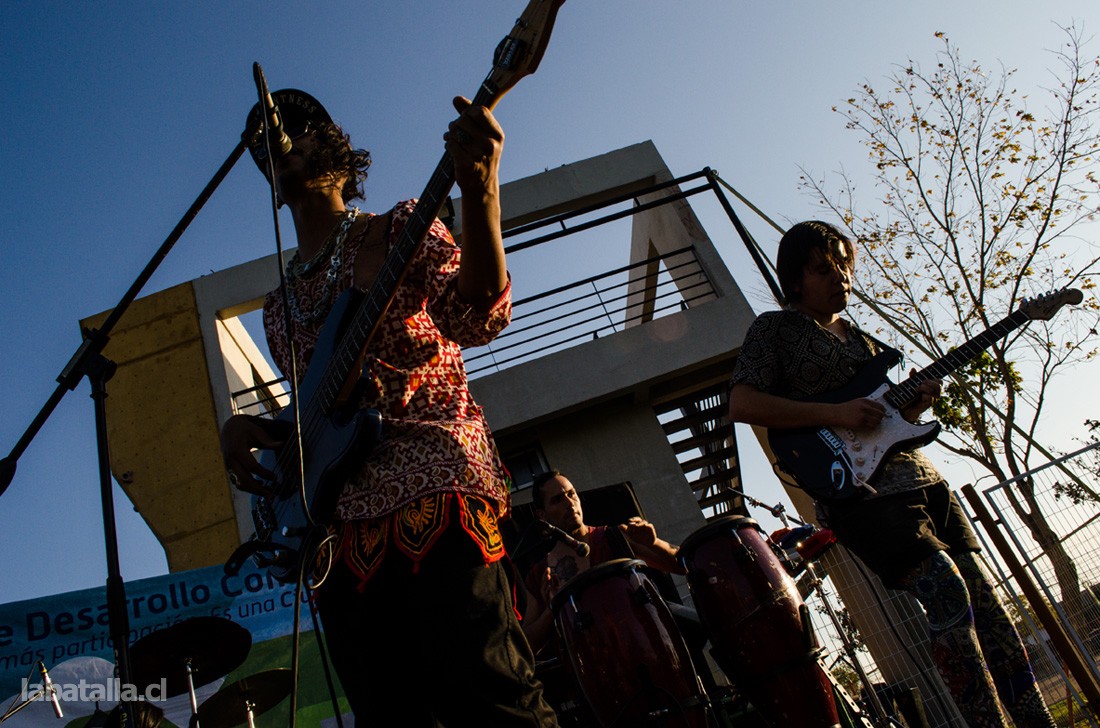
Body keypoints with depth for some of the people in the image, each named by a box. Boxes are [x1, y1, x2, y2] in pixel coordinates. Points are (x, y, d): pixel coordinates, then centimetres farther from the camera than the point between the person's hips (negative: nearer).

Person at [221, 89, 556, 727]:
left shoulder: (398, 228, 11)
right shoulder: (279, 306, 28)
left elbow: (478, 315, -8)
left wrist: (480, 191, -24)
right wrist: (247, 429, 9)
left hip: (430, 475, -6)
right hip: (337, 518, 6)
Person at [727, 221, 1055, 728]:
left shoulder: (859, 337, 23)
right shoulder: (774, 330, 1)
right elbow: (741, 405, -13)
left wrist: (913, 404, 3)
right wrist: (834, 413, -18)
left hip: (917, 473, 8)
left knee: (981, 592, 5)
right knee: (944, 588, -20)